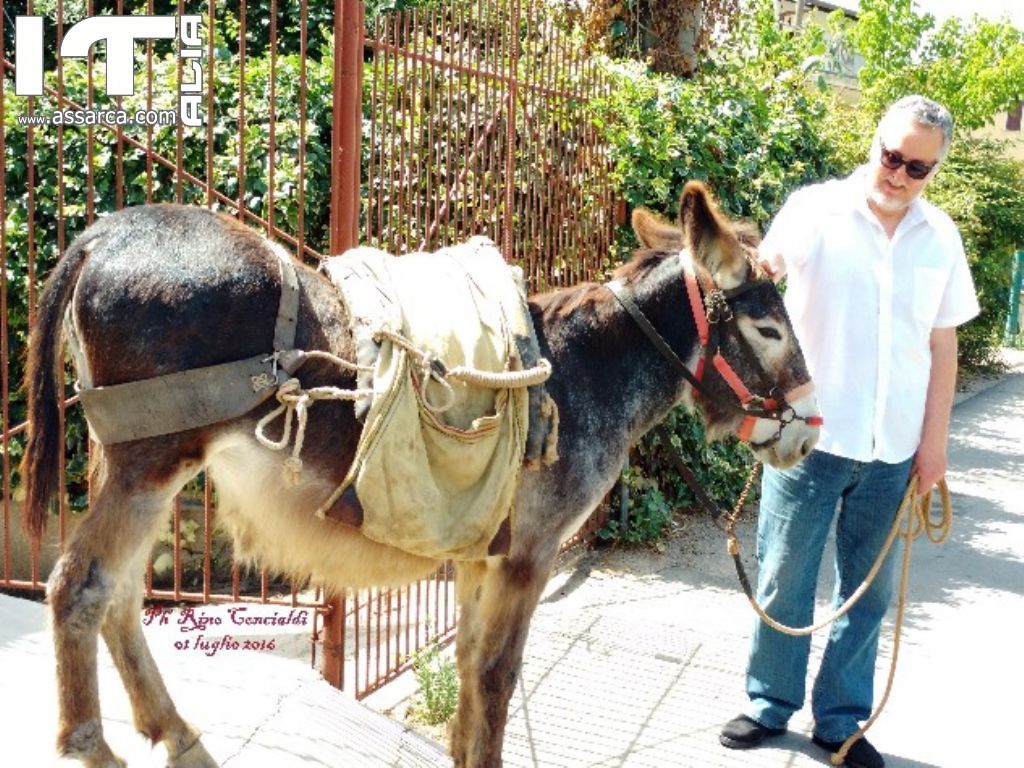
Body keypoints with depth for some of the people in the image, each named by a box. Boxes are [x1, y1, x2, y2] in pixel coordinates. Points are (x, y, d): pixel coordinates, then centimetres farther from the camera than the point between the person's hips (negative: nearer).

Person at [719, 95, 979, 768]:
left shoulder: (939, 237, 4)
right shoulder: (815, 211, -6)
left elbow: (943, 343, 8)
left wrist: (934, 441, 5)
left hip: (894, 449, 3)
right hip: (809, 434, -3)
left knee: (869, 590, 12)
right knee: (785, 580, 8)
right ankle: (770, 704, 27)